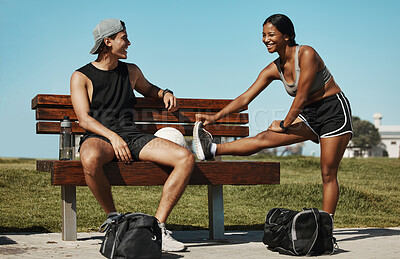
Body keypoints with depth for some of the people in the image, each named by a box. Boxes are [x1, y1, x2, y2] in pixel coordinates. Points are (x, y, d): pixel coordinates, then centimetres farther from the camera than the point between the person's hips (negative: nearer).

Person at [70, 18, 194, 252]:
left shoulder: (131, 71, 19)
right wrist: (113, 137, -23)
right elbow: (84, 119, -6)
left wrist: (165, 93, 17)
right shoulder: (81, 77, 5)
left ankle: (158, 226, -19)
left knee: (186, 158, -20)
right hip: (99, 137, -4)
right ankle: (113, 217, -17)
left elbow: (148, 89, 41)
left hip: (132, 136, 4)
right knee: (91, 160, -43)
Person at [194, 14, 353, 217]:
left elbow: (302, 96, -18)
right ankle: (212, 150, -23)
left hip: (334, 111, -5)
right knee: (264, 138, -12)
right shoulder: (274, 69, 2)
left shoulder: (306, 54, -18)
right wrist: (215, 117, -9)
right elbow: (245, 97, -1)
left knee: (328, 174, -6)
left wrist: (284, 124, -9)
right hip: (310, 116, 5)